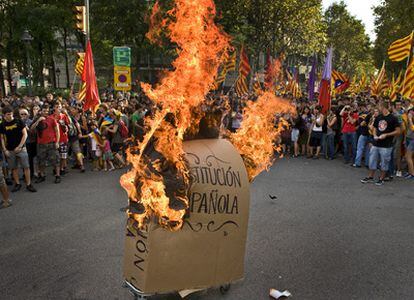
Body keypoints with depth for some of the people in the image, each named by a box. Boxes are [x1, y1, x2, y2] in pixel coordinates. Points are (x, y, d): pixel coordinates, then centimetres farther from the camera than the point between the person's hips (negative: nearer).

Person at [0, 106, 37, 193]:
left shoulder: (19, 122, -4)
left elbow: (25, 134, -5)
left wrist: (19, 146, -10)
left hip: (21, 148, -2)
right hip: (9, 150, 2)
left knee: (26, 167, -5)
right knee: (14, 168, 9)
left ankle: (28, 184, 3)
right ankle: (17, 184, 20)